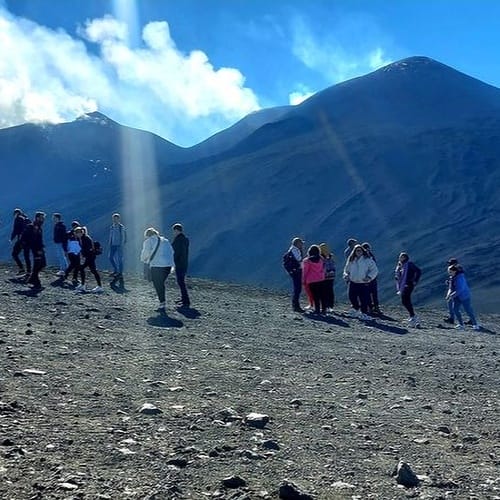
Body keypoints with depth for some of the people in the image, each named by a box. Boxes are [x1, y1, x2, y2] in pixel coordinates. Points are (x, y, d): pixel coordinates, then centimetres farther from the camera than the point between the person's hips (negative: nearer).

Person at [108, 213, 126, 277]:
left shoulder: (121, 227, -7)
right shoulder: (111, 227, 11)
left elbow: (123, 237, -10)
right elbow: (110, 236, 17)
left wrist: (121, 245, -16)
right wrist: (109, 245, 13)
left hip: (119, 245, -6)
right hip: (113, 245, 6)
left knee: (119, 259, -3)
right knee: (111, 257, 4)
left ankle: (120, 273, 5)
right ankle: (115, 270, 19)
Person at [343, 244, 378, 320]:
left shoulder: (368, 260, -3)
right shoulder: (351, 260, 9)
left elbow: (374, 270, -3)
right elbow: (346, 270, 23)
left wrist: (369, 277, -15)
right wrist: (346, 275, 4)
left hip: (363, 283, -4)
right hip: (353, 283, 4)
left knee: (364, 299, -6)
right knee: (352, 297, 9)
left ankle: (364, 313, 6)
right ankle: (355, 309, 32)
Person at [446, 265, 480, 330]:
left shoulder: (460, 277, -24)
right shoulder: (452, 277, 3)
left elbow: (460, 289, -29)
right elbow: (451, 288, 12)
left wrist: (452, 295, -28)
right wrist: (449, 294, -4)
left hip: (464, 296, -8)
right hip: (457, 297, 8)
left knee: (468, 310, -1)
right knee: (455, 309, -1)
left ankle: (475, 324, 14)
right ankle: (461, 324, 8)